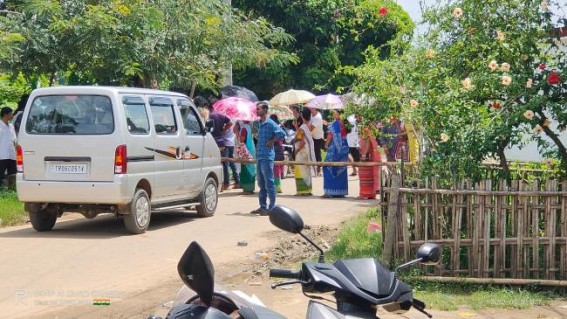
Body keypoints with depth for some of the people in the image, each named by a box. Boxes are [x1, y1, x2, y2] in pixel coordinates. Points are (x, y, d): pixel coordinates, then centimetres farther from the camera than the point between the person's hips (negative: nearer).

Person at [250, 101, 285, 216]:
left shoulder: (270, 123, -12)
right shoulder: (259, 123, 14)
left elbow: (282, 133, -23)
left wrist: (272, 141, -13)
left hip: (267, 157, -9)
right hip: (259, 157, 9)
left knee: (269, 183, -6)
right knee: (261, 184, 13)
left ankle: (272, 208, -2)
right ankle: (263, 206, 20)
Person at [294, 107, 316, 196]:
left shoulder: (301, 128, -17)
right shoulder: (308, 127, 5)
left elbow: (302, 142, -22)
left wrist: (297, 150, -11)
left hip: (302, 153, -8)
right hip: (308, 152, 8)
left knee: (301, 171, -1)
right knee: (307, 171, 13)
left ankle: (302, 191, 0)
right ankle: (308, 190, 17)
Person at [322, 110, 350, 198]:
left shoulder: (333, 125, -14)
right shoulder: (343, 124, 3)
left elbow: (330, 136, -11)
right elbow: (344, 136, 11)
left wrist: (326, 144, 5)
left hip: (334, 149, -6)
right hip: (343, 148, 6)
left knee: (329, 169, 1)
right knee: (341, 170, 11)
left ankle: (330, 191, -4)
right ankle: (341, 191, 13)